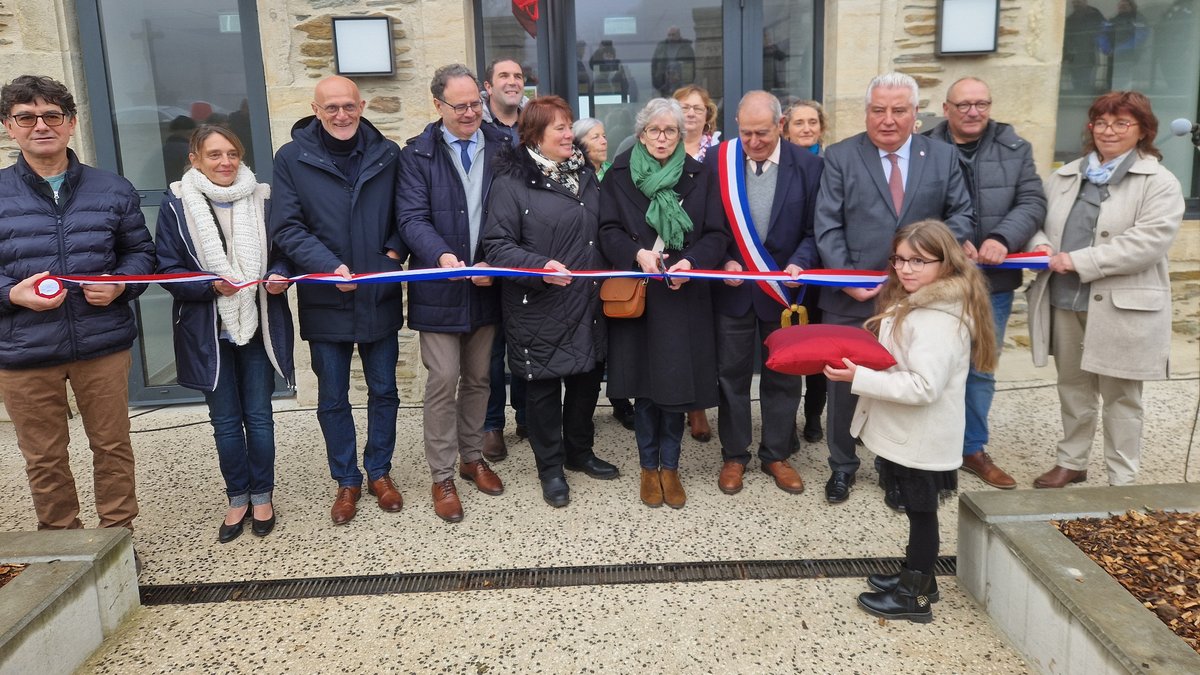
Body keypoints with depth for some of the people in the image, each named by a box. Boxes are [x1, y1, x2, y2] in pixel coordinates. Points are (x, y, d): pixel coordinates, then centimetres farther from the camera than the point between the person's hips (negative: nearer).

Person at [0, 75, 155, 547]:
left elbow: (141, 252, 12)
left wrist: (120, 283, -8)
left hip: (103, 345, 1)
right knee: (44, 459, 12)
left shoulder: (113, 190, 6)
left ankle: (118, 536, 28)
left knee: (112, 446, 11)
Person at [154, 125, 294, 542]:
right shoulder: (176, 203, -4)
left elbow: (282, 253, 8)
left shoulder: (262, 198, 0)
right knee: (225, 421, 10)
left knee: (258, 416, 9)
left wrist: (278, 276, -14)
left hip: (258, 325, 1)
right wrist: (212, 286, -20)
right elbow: (169, 269, -4)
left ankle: (262, 497, 25)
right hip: (207, 331, 0)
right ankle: (238, 499, 26)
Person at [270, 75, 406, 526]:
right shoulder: (292, 158, -4)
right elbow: (286, 228, -9)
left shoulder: (387, 155, 1)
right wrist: (331, 267, -22)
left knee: (383, 391, 13)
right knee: (332, 399, 10)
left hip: (380, 298, 2)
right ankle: (347, 480, 27)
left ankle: (379, 472, 31)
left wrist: (394, 253, -11)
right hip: (325, 301, -1)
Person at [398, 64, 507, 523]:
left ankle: (472, 458, 33)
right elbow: (412, 218, -11)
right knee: (443, 382, 0)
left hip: (487, 285, 3)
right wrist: (442, 256, -30)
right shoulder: (417, 154, -3)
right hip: (438, 289, -3)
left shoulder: (503, 148, 4)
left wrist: (496, 265, -12)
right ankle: (443, 476, 14)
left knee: (478, 378, 15)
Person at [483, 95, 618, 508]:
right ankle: (550, 469, 25)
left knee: (587, 378, 17)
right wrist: (540, 266, -28)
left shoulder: (584, 172, 11)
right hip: (540, 308, -6)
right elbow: (497, 245, -15)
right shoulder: (512, 180, -11)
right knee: (544, 387, 7)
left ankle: (579, 452, 38)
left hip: (588, 304, 7)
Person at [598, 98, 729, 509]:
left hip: (683, 296, 0)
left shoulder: (700, 177, 6)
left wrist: (692, 262, -18)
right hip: (636, 294, 0)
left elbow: (716, 235, 1)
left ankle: (670, 467, 20)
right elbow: (608, 230, -1)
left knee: (677, 381, 3)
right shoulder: (620, 175, 5)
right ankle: (649, 467, 22)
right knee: (643, 382, 6)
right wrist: (637, 253, -20)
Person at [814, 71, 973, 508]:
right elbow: (827, 226, -5)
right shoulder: (840, 157, -1)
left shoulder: (943, 156, 5)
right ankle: (842, 466, 30)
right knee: (844, 385, 11)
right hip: (851, 297, -1)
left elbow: (961, 214, 7)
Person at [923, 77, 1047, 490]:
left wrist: (1002, 238, -20)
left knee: (981, 369, 13)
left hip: (993, 281, 3)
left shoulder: (1016, 150, 6)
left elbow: (1032, 203, -2)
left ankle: (973, 449, 28)